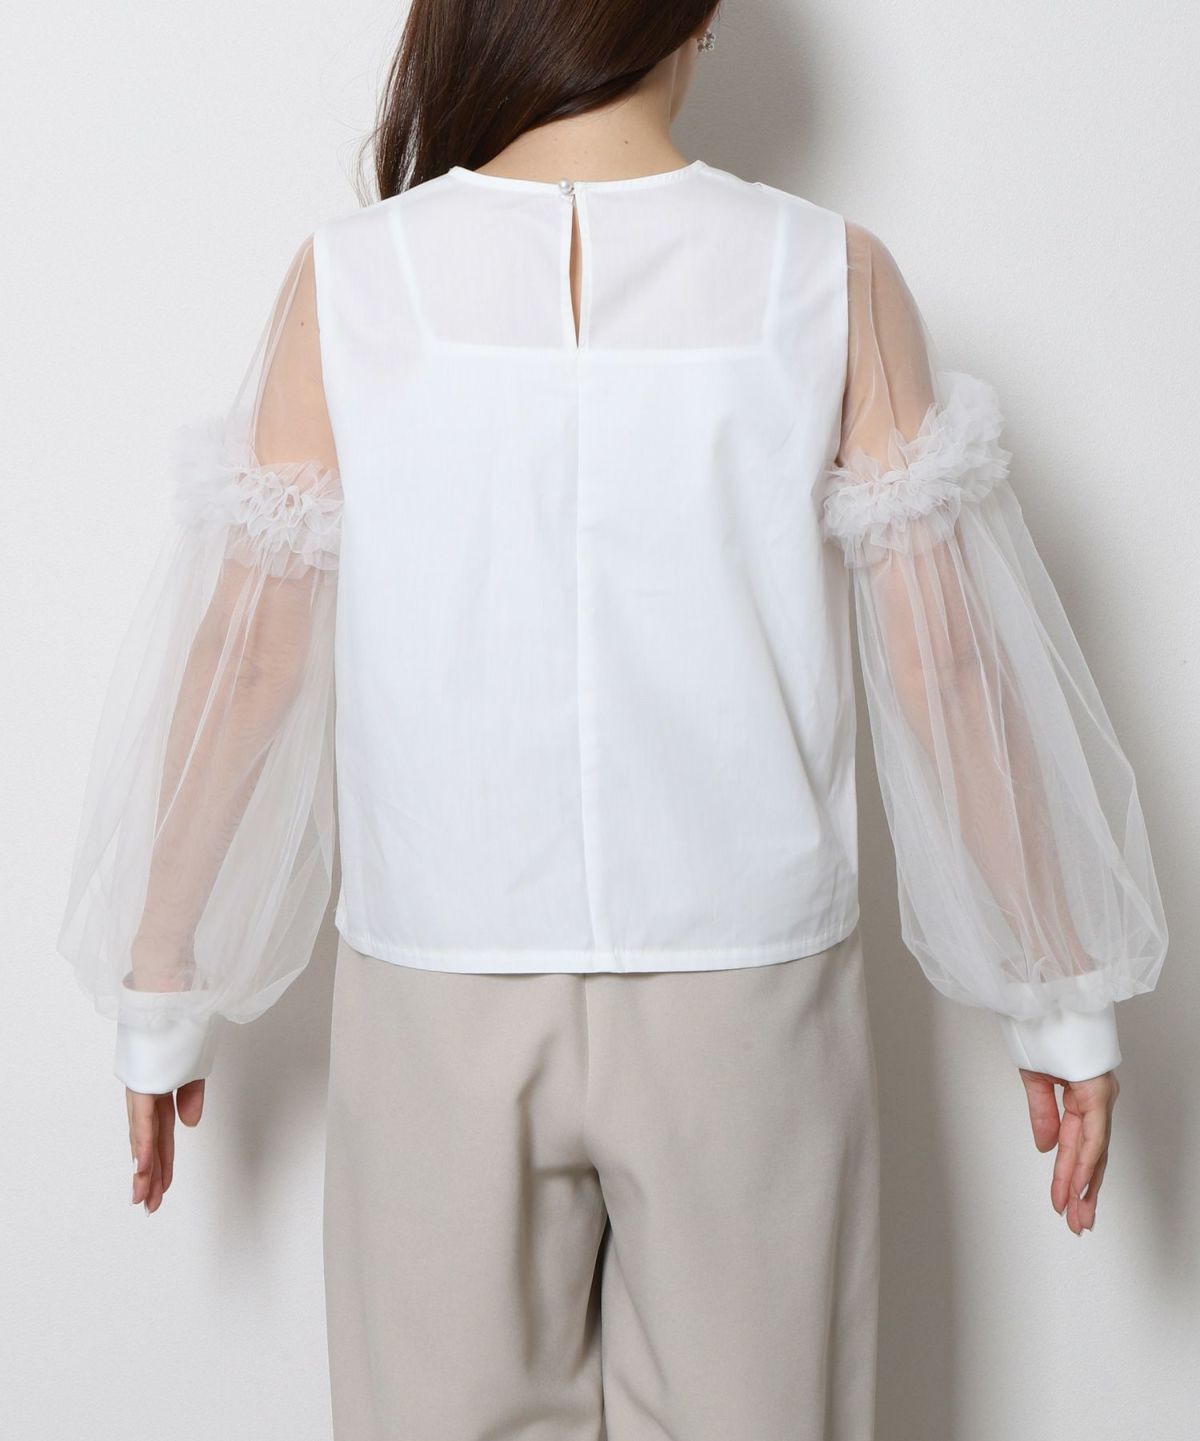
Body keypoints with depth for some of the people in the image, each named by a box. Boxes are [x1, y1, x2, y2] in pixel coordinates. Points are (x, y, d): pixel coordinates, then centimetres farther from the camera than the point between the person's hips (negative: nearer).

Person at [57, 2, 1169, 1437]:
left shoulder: (349, 282, -7)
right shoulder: (828, 279, -7)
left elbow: (240, 663, -4)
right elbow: (947, 670, -6)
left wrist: (160, 999, 8)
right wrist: (1065, 1000, 5)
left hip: (441, 1008, 1)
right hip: (747, 998, 0)